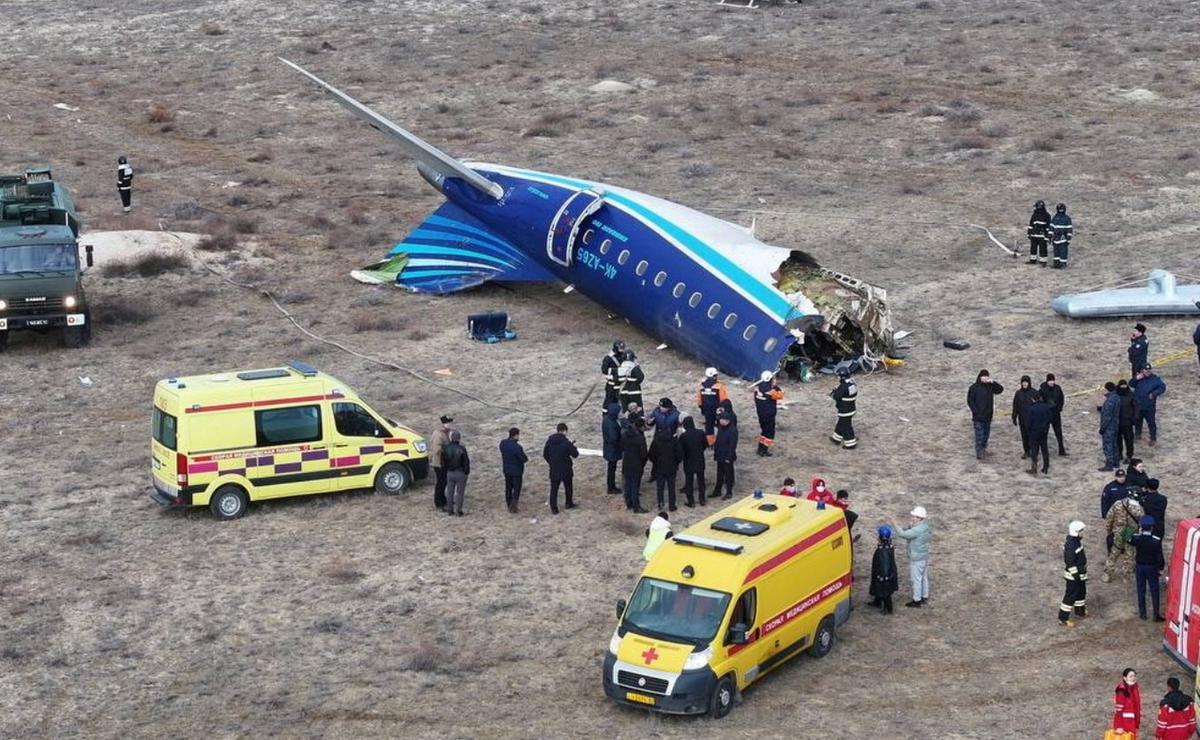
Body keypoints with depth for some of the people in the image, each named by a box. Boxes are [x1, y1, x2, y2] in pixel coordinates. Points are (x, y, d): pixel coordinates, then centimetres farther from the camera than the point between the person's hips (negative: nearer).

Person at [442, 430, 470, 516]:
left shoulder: (446, 448, -6)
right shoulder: (461, 449, -18)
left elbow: (443, 462, 3)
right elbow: (466, 462, -11)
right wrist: (467, 472, 3)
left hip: (449, 473, 4)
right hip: (460, 473, -4)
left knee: (450, 492, 14)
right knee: (460, 492, 5)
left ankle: (450, 510, 19)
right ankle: (458, 510, 7)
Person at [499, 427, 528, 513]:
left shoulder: (503, 443, -7)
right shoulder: (517, 447, -27)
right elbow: (524, 459, -20)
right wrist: (526, 457, 3)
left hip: (506, 470, 6)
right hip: (516, 471, -6)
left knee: (508, 488, 19)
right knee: (516, 489, 6)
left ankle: (509, 506, 29)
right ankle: (513, 507, 1)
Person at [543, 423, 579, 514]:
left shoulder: (549, 441, -3)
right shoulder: (566, 442, -18)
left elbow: (545, 455, 6)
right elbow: (575, 454, -12)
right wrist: (574, 448, 8)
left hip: (554, 470, 2)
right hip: (566, 470, -2)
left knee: (554, 489, 7)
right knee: (568, 487, 20)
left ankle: (553, 508, 5)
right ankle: (569, 503, 33)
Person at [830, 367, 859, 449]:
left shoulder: (843, 387, -29)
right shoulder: (853, 383, -1)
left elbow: (836, 397, -20)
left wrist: (834, 392, 1)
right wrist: (836, 392, 6)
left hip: (845, 411, -9)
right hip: (852, 408, 9)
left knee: (846, 427, 5)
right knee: (841, 424, 25)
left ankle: (850, 444, 14)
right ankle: (836, 438, 41)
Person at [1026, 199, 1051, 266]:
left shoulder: (1046, 215, -5)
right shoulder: (1034, 215, 10)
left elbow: (1048, 226, -6)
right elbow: (1031, 225, 17)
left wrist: (1048, 236, -10)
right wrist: (1029, 233, 14)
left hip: (1042, 235, -6)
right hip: (1034, 235, 6)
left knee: (1042, 249, -4)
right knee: (1033, 248, 12)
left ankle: (1043, 261, 1)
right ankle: (1033, 260, 24)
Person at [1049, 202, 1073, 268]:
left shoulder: (1067, 218, -2)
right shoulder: (1055, 218, 10)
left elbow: (1069, 229, -3)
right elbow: (1051, 227, 13)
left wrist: (1068, 239, -7)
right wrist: (1050, 237, 8)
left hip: (1063, 238, -5)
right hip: (1056, 238, 5)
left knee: (1063, 252, -5)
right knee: (1056, 251, 10)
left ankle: (1063, 264, 0)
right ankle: (1056, 263, 18)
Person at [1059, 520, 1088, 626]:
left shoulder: (1077, 541, 4)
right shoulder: (1070, 545, -28)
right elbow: (1070, 563, -27)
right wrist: (1076, 576, -23)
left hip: (1080, 574, 10)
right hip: (1073, 575, -10)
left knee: (1082, 592, 25)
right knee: (1071, 596, -3)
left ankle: (1080, 611, 45)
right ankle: (1063, 618, 3)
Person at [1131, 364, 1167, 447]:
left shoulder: (1155, 379, -10)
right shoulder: (1140, 377, -1)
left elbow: (1163, 387, -10)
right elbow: (1130, 384, 0)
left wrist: (1154, 393, -21)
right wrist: (1136, 379, -18)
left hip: (1149, 406, -4)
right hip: (1137, 405, 4)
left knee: (1151, 423, 2)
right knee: (1137, 421, 20)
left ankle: (1153, 439, 15)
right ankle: (1137, 434, 41)